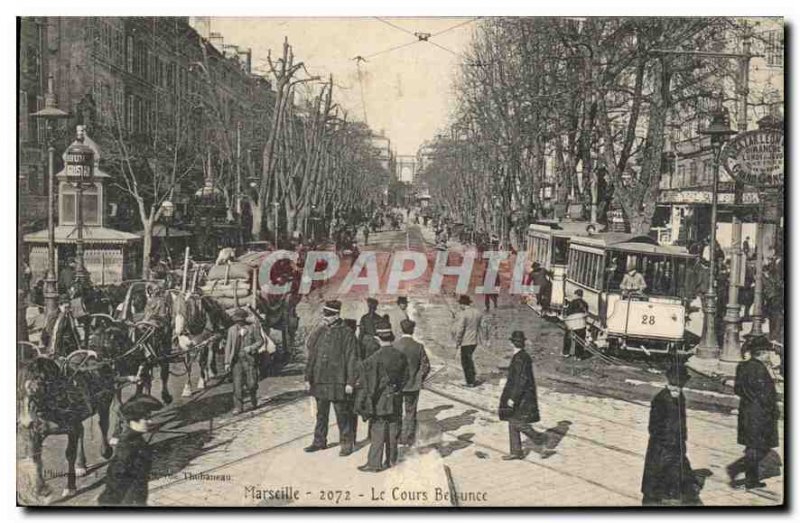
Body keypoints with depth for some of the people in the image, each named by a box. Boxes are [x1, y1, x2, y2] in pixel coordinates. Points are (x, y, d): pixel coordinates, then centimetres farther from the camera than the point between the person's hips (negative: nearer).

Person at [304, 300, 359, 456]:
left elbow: (352, 360, -9)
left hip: (338, 382, -5)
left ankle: (347, 443, 13)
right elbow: (311, 357, 14)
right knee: (321, 414, 15)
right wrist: (308, 378, 11)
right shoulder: (318, 333, 9)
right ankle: (319, 441, 27)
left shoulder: (346, 334, -8)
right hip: (320, 381, 5)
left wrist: (350, 383, -12)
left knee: (342, 415, 2)